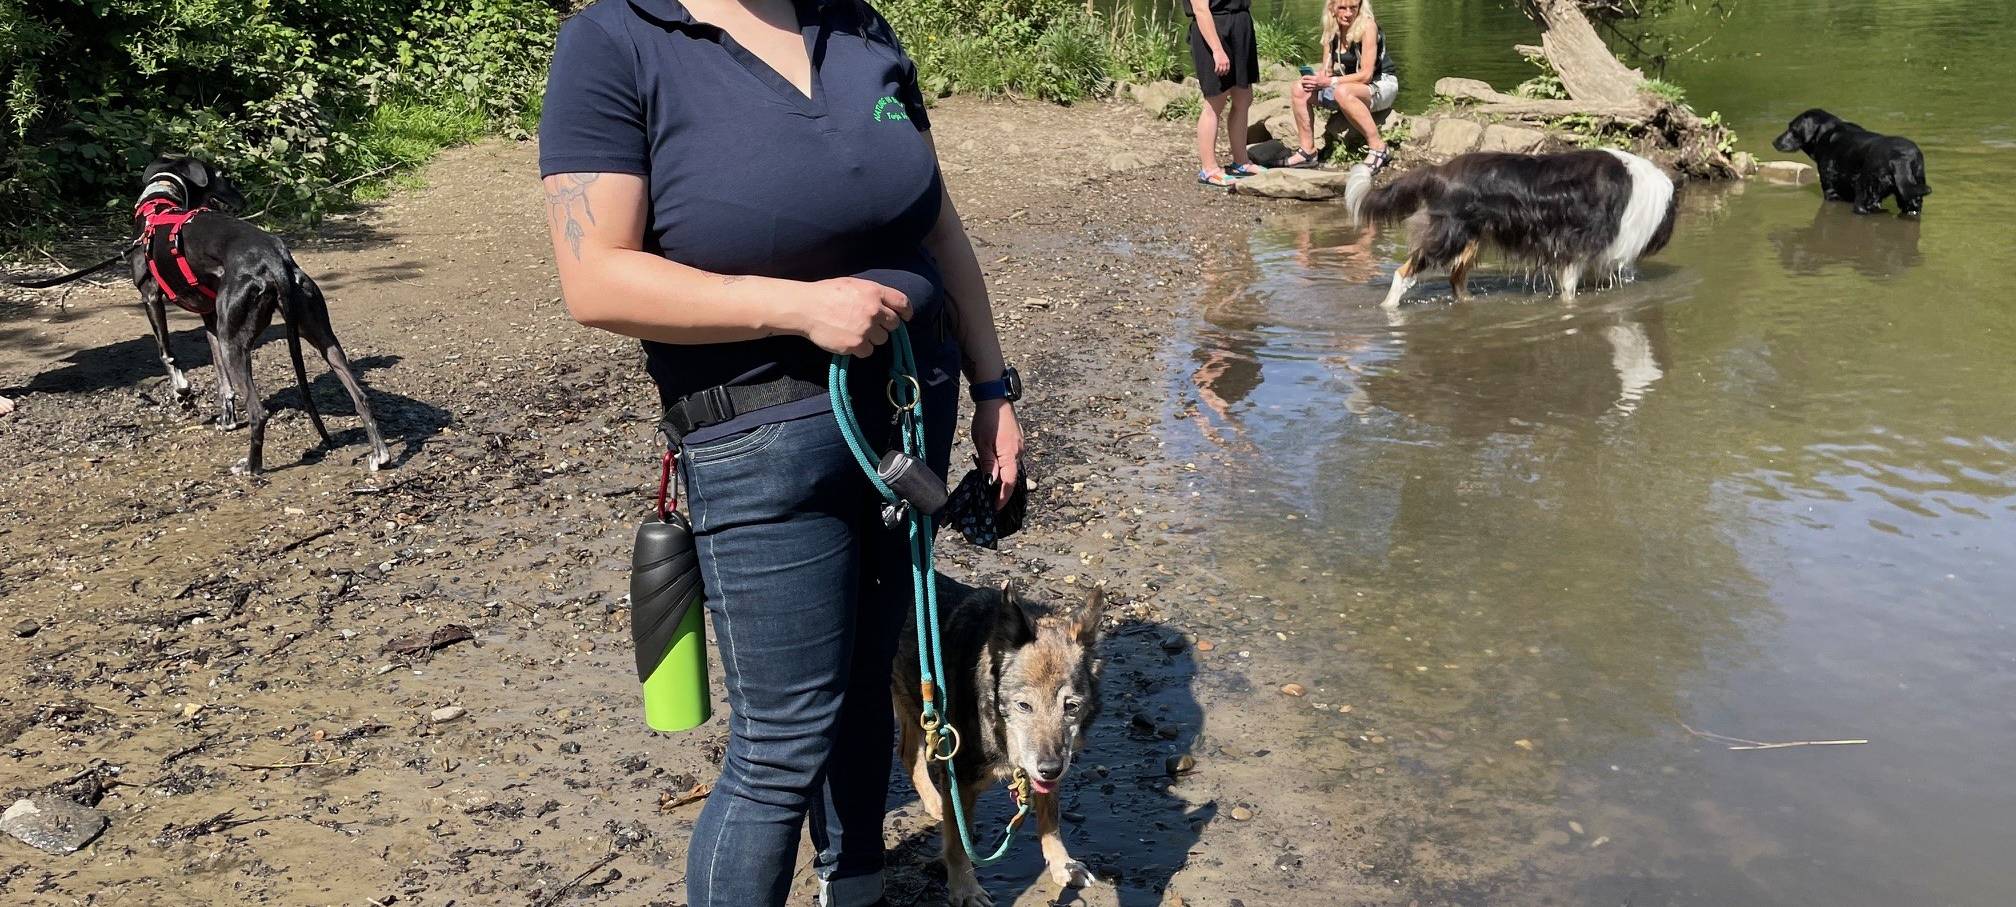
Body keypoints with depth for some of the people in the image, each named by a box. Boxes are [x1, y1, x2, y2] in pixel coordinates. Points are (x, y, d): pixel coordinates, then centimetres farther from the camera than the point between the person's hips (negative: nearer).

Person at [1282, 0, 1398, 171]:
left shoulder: (1368, 25, -20)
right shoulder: (1332, 29, -1)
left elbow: (1366, 75, -23)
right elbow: (1327, 71, 2)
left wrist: (1329, 82, -29)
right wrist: (1316, 79, -22)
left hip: (1382, 85, -7)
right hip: (1353, 84, 7)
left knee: (1343, 92, -38)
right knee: (1301, 88, -8)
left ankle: (1378, 148, -29)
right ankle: (1307, 151, -4)